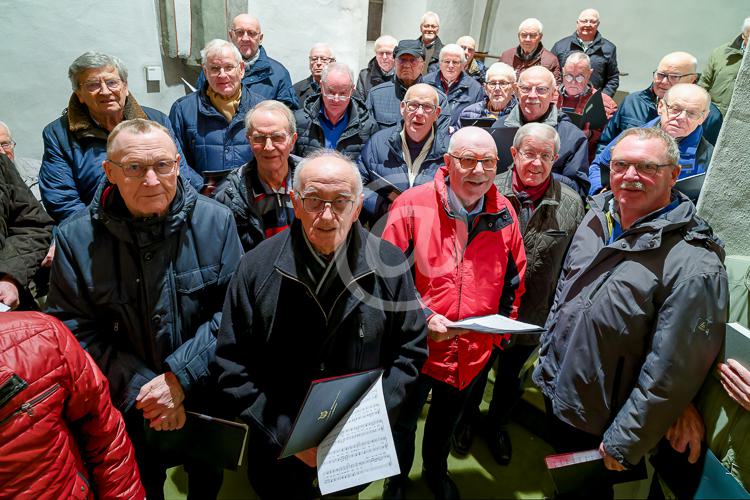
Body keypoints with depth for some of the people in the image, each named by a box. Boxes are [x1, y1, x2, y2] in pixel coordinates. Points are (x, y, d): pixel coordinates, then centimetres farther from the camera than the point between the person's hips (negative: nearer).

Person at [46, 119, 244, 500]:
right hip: (125, 411, 0)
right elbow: (73, 328, -11)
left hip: (210, 399, 1)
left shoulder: (215, 221, -15)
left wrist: (179, 376, -21)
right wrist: (140, 388, -19)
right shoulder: (76, 239, -13)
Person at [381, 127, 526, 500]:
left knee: (447, 418, 29)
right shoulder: (412, 206, -18)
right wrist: (423, 317, -23)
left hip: (473, 350, 4)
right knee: (403, 421, 21)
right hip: (416, 344, -3)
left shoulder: (504, 214, -5)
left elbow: (514, 278, 8)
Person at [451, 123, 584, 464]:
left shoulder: (571, 203, -10)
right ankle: (468, 419, 53)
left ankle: (496, 424, 54)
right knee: (475, 373, 22)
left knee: (510, 376, 26)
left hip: (533, 317, 2)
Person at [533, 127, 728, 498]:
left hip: (597, 424, -5)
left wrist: (623, 443, -15)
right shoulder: (598, 216, -4)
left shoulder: (694, 267, -27)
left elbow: (671, 372, -23)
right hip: (554, 388, 6)